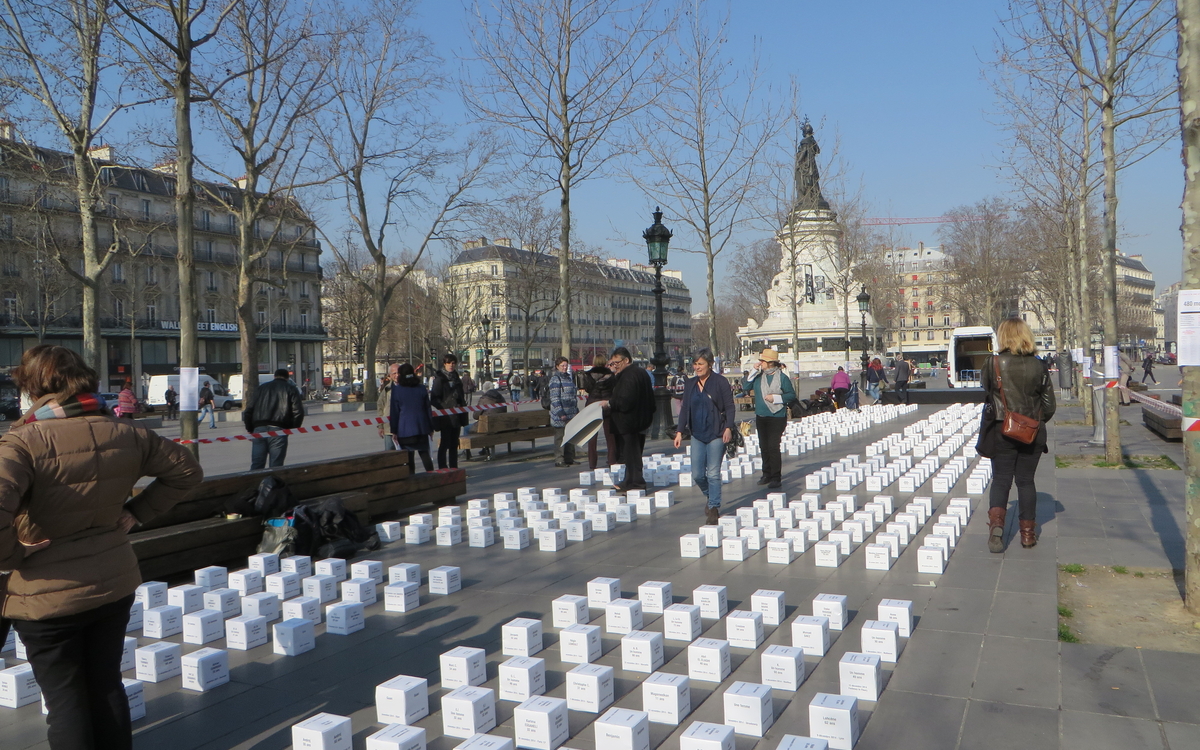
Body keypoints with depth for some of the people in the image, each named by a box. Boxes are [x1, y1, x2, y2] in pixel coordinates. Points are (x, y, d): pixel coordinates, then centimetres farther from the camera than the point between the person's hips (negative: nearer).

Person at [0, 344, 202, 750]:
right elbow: (186, 470, 8)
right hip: (115, 583, 5)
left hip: (48, 595, -5)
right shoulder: (125, 433, -3)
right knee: (107, 684, 20)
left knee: (64, 697, 12)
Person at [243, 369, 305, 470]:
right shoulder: (291, 389, 10)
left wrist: (250, 430, 20)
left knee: (256, 465, 4)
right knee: (276, 466, 0)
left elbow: (248, 411, 15)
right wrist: (293, 429, 8)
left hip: (259, 428, 3)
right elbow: (298, 412, -3)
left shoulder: (260, 388, 21)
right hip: (278, 430, -3)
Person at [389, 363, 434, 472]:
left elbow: (394, 412, -2)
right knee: (424, 453, 7)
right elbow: (428, 408, 6)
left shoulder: (396, 389, -4)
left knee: (408, 456, 3)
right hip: (421, 427, 3)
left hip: (405, 429, -2)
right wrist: (431, 428, 12)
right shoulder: (421, 388, 4)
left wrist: (394, 430, 4)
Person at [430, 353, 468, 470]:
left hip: (456, 416, 6)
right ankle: (443, 469, -1)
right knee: (444, 443, -5)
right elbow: (434, 399, -10)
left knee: (454, 444, 10)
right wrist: (447, 408, -17)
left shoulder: (456, 378, 15)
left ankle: (454, 468, 15)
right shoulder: (439, 379, -6)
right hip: (445, 417, -6)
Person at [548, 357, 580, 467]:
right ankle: (559, 460, 2)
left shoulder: (569, 378, 18)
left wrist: (576, 410, 21)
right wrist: (560, 413, -20)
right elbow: (554, 398, -15)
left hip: (571, 414, 8)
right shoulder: (555, 379, -8)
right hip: (561, 415, -8)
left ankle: (569, 459, 20)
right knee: (560, 437, -3)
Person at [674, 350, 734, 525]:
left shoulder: (720, 381, -5)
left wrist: (728, 427, -18)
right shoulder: (690, 384, 9)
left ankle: (714, 508, 8)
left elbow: (729, 406, -6)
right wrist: (679, 431, 5)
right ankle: (711, 497, 30)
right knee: (697, 474, 5)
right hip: (697, 435, 5)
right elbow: (684, 408, 12)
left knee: (713, 473, -4)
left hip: (715, 434, -5)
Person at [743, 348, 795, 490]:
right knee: (764, 447, 13)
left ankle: (776, 478, -2)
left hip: (777, 417, -6)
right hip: (761, 417, 6)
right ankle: (767, 474, 25)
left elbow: (792, 395, -5)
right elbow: (747, 388, 4)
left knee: (773, 447, -9)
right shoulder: (759, 376, 6)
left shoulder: (782, 377, -8)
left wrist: (776, 398, -16)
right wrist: (753, 372, -2)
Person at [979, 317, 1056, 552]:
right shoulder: (1039, 366, -4)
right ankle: (1028, 532, 17)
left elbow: (985, 386, 8)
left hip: (1001, 431, -2)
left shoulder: (994, 364, -10)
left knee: (1001, 479, 7)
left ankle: (996, 521, -16)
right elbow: (1049, 406, 1)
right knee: (1026, 480, 13)